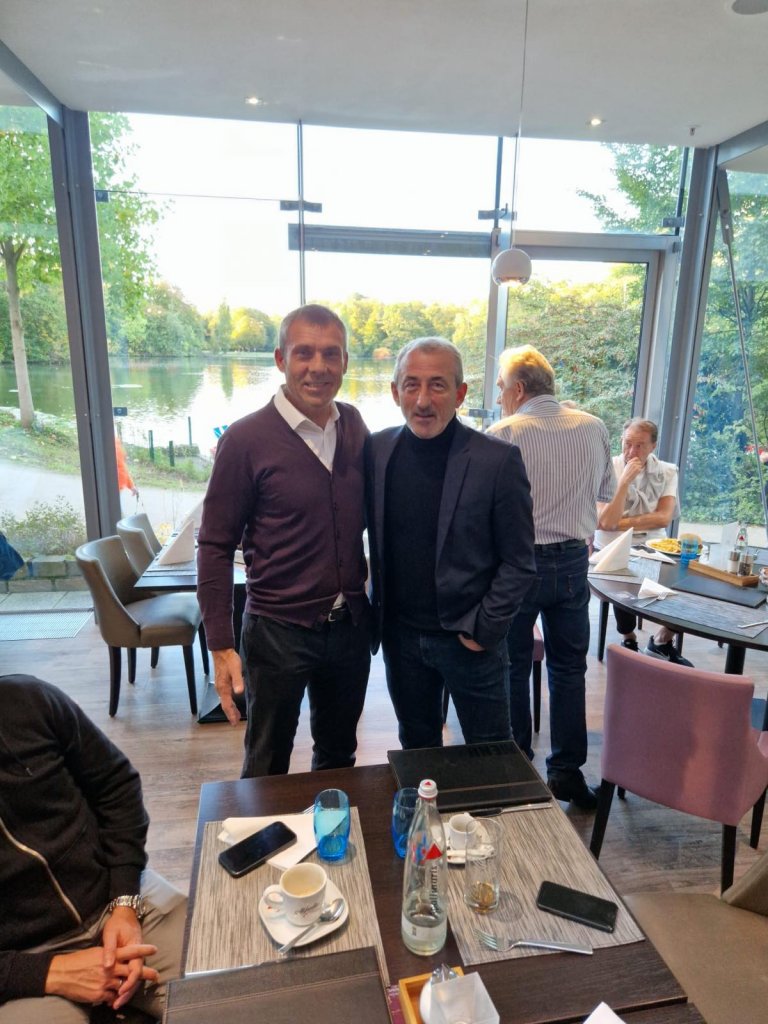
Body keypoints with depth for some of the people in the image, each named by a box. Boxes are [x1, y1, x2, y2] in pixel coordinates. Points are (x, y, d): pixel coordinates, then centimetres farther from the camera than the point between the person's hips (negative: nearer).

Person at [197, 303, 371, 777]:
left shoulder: (356, 427, 0)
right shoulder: (246, 439, -13)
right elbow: (215, 546, -10)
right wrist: (221, 646, -12)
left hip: (351, 625, 4)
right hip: (278, 631, -4)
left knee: (339, 757, 23)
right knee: (267, 771, 15)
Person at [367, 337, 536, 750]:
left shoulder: (498, 460, -15)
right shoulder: (377, 449, -3)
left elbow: (518, 561, -9)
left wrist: (484, 628, -12)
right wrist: (378, 614, 5)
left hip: (470, 639, -3)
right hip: (400, 635, 4)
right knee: (416, 749, 22)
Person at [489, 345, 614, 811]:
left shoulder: (503, 433, -14)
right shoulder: (594, 429, 0)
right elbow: (606, 491, 12)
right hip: (573, 560, 4)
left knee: (513, 669, 12)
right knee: (569, 668, 16)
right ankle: (567, 771, 26)